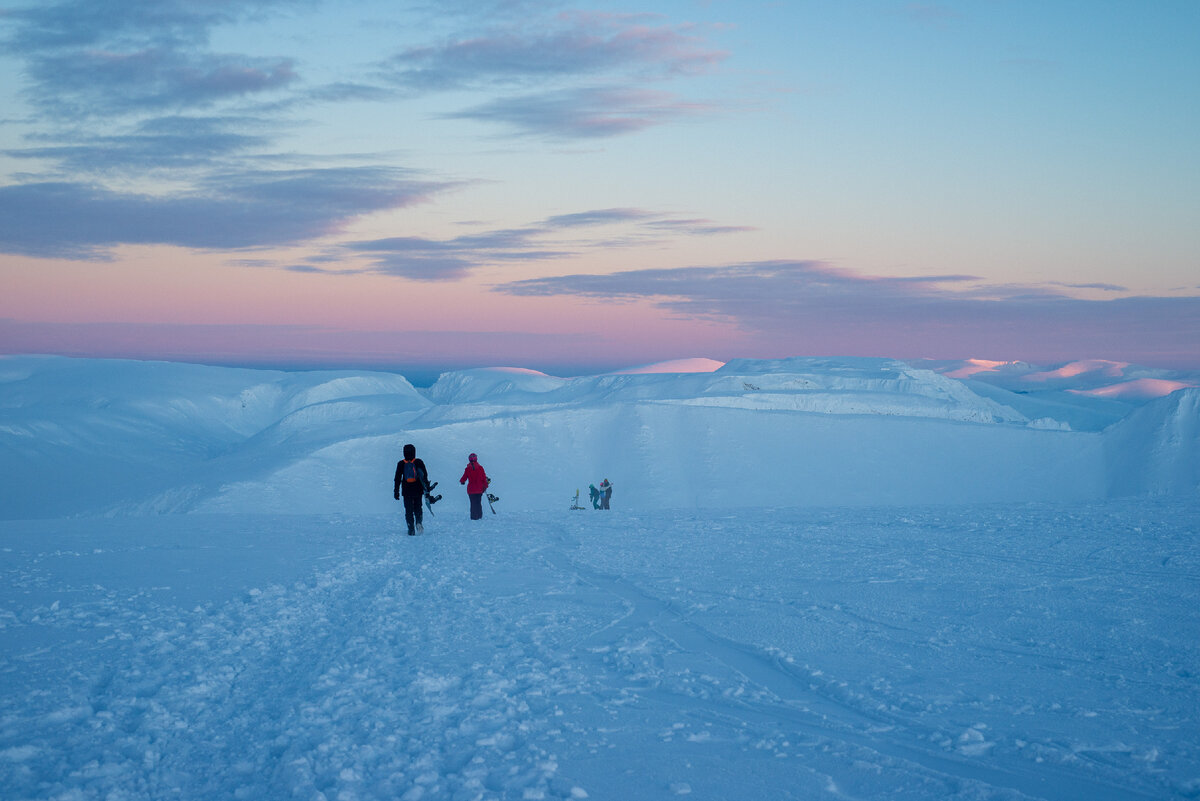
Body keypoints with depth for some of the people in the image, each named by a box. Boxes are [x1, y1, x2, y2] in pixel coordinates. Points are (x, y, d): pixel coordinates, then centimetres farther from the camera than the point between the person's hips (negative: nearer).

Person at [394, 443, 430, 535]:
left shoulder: (401, 464, 1)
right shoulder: (419, 462, -1)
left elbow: (397, 479, 2)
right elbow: (425, 475, 0)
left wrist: (396, 492, 8)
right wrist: (427, 489, 6)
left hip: (406, 491, 0)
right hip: (418, 490, 0)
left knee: (409, 510, 6)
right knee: (418, 508, 15)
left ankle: (411, 529, -2)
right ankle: (418, 522, -11)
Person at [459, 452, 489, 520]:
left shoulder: (468, 469, -8)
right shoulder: (480, 467, -4)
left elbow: (464, 478, 0)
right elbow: (484, 477, -1)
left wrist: (461, 481, 22)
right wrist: (485, 486, 10)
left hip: (471, 489, -2)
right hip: (479, 489, 2)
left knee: (473, 503, 6)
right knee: (479, 503, 15)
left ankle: (474, 517, 3)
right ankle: (479, 516, 14)